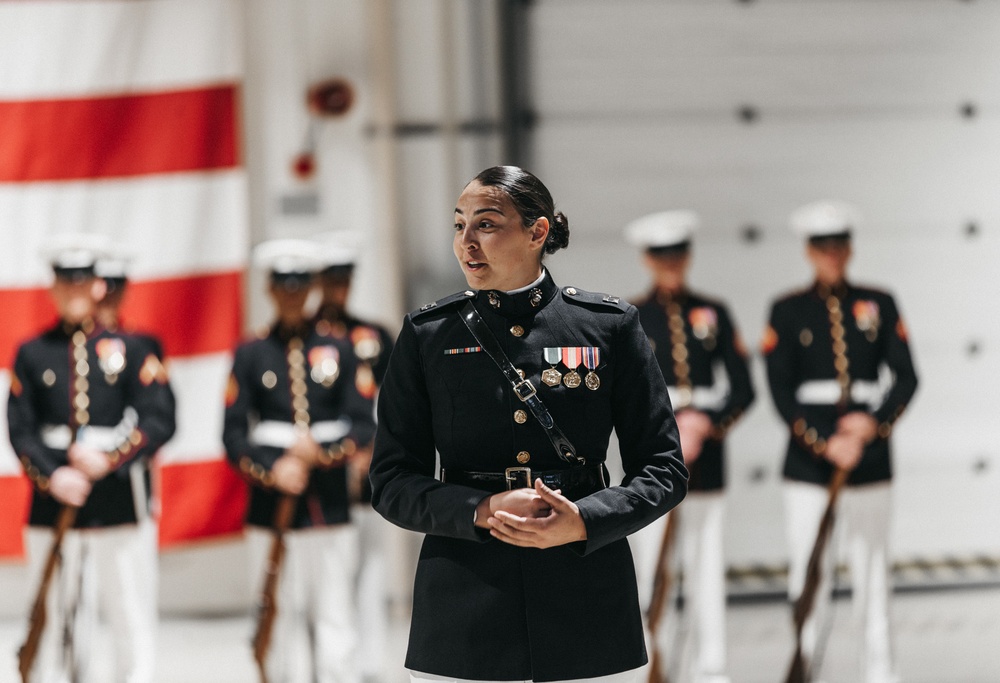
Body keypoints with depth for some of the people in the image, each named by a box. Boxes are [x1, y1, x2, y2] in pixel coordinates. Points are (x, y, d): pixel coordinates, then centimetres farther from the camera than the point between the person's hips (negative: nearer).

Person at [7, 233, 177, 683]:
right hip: (54, 502, 1)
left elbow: (160, 420, -4)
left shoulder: (128, 350, 5)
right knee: (57, 619, 3)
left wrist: (110, 460, -16)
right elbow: (20, 430, 0)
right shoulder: (32, 354, 7)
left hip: (118, 500, 0)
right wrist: (53, 476, -16)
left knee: (131, 617, 0)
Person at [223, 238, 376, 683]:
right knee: (284, 618, 1)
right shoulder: (251, 355, 6)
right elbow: (233, 433, 0)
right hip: (272, 508, 0)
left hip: (331, 508, 0)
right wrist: (272, 471, -16)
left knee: (335, 619, -3)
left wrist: (323, 453, -17)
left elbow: (363, 425, 2)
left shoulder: (336, 351, 7)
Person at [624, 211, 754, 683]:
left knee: (706, 570, 1)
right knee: (653, 568, -4)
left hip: (706, 457, 2)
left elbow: (743, 390, 6)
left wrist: (704, 426, -9)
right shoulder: (630, 320, 3)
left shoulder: (713, 315, 8)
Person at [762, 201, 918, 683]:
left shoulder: (879, 305, 7)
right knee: (810, 573, -3)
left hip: (870, 458, 1)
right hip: (808, 462, -1)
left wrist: (873, 424, -13)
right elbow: (780, 390, -3)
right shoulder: (788, 312, 3)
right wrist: (825, 444, -13)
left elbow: (905, 377, 3)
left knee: (872, 570, 4)